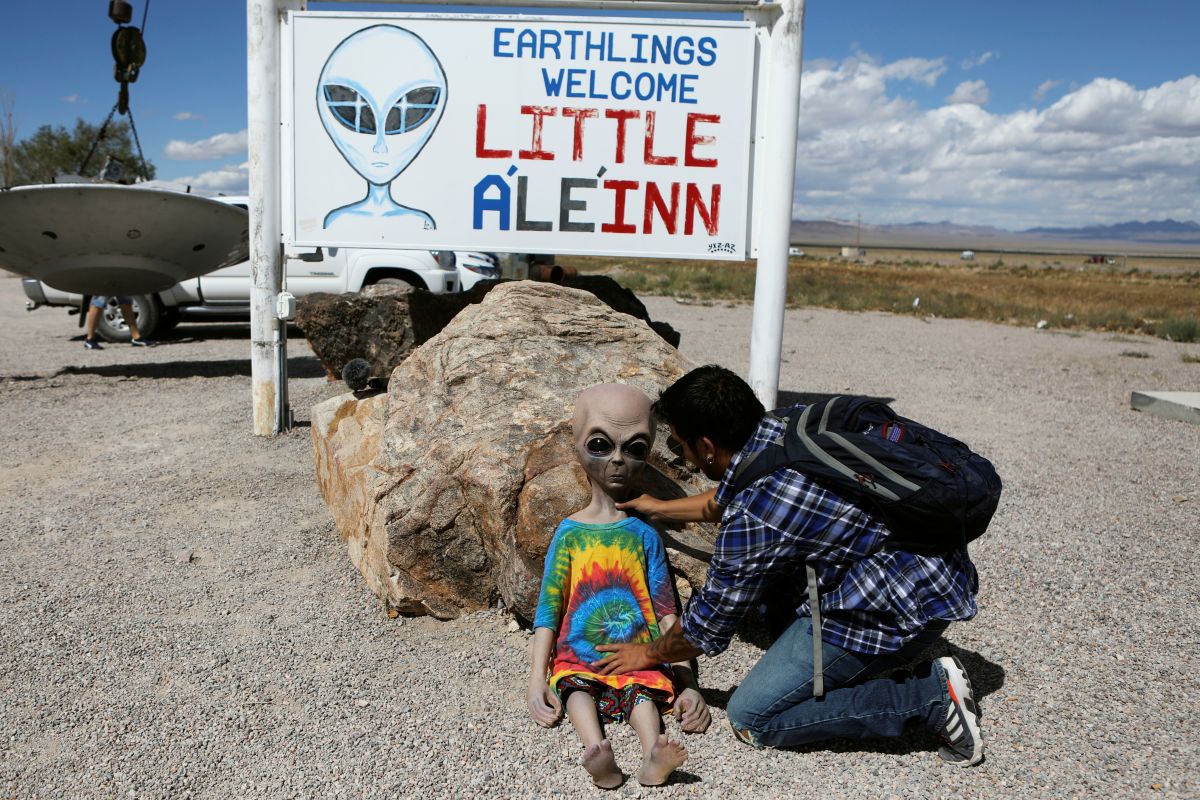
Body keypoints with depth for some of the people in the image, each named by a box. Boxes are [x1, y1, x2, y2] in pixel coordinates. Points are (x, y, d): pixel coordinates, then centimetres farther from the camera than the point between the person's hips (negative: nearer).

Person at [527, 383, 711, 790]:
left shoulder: (644, 535, 6)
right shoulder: (569, 533, 3)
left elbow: (666, 611, 5)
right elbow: (548, 610, 3)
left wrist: (688, 683, -1)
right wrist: (537, 682, -5)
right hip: (578, 656, 0)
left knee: (642, 691, -26)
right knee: (577, 688, -27)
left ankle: (653, 757, -49)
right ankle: (598, 756, -50)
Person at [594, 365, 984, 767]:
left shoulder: (753, 518, -25)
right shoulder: (783, 429, 0)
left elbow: (707, 629, -9)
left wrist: (649, 654, 11)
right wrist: (659, 508, 36)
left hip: (901, 609, -10)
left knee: (751, 718, -2)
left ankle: (930, 694, -5)